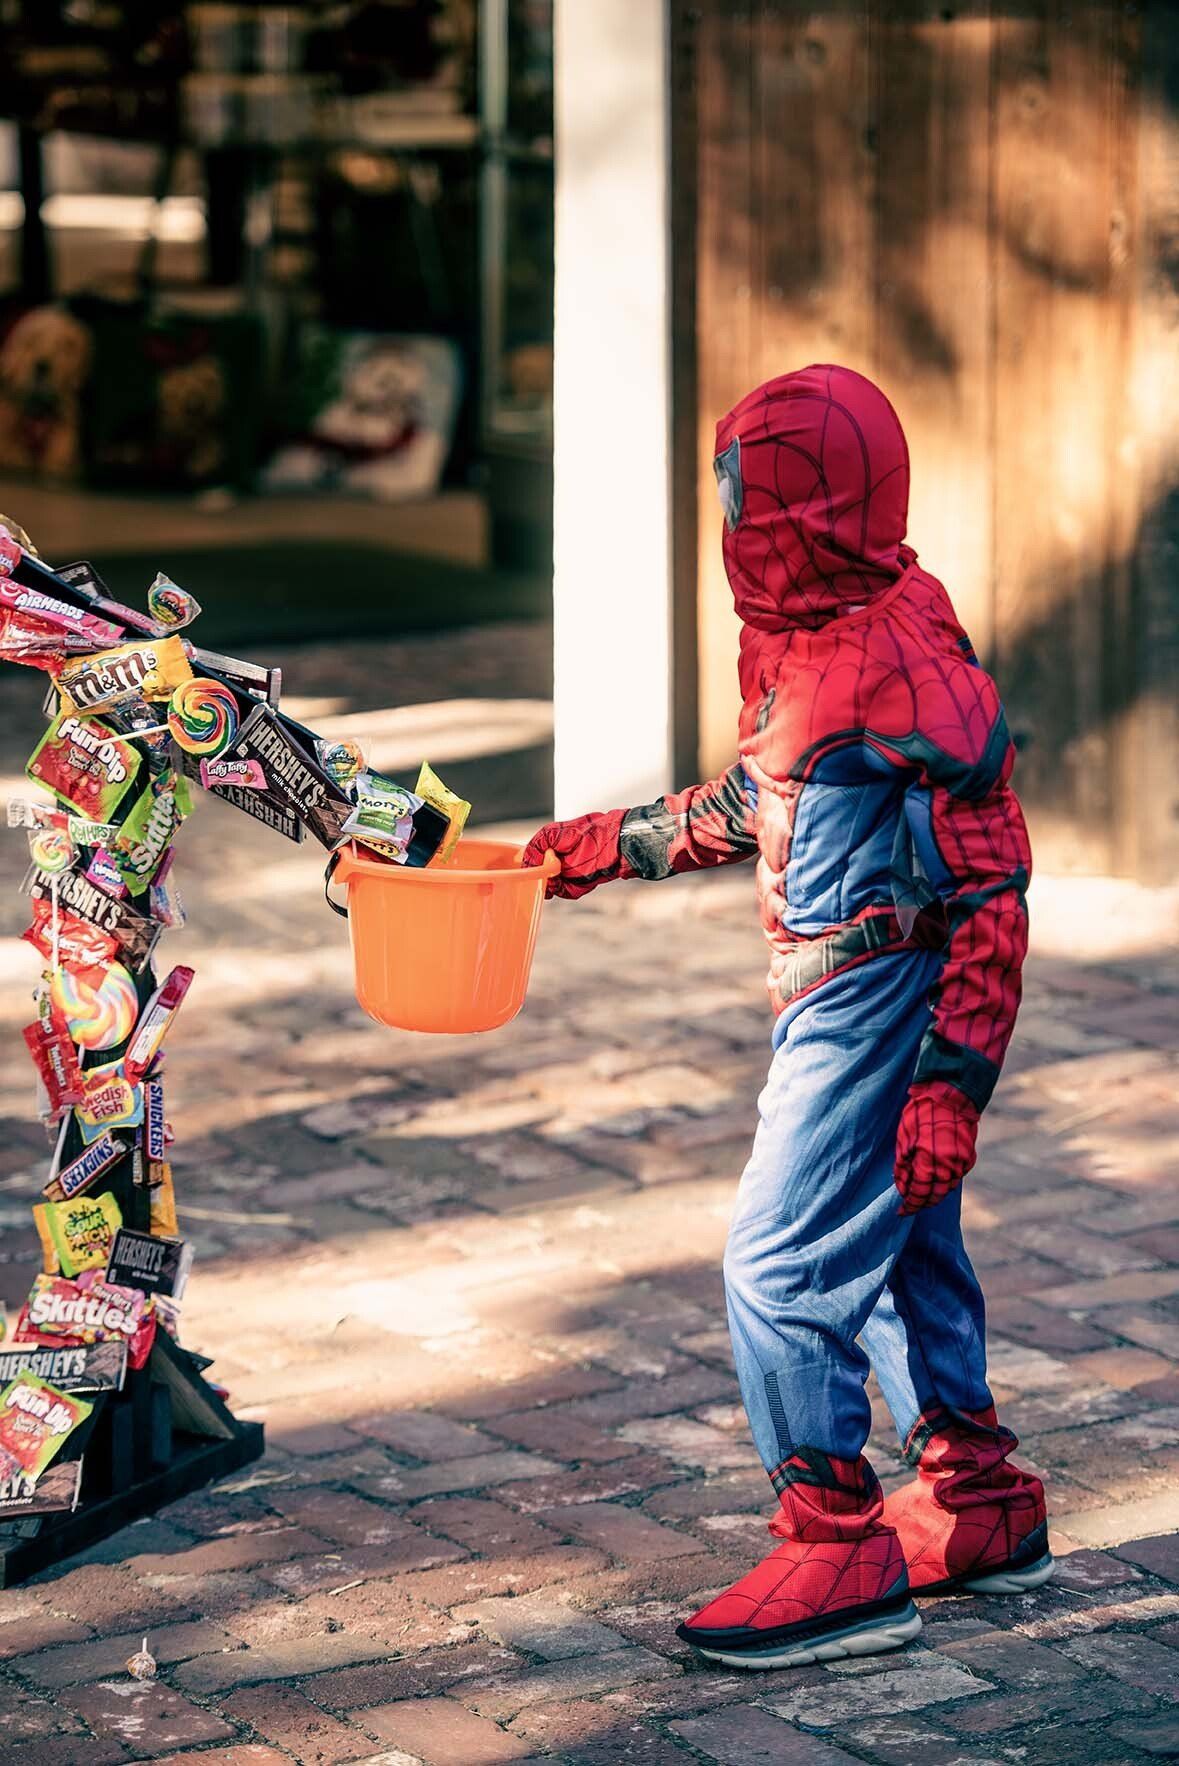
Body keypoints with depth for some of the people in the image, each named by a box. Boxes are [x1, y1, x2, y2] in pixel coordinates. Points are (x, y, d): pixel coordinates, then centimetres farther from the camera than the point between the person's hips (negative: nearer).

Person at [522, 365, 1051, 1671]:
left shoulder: (909, 668, -23)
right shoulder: (795, 632, 5)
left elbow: (989, 887, -21)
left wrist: (952, 1080, -23)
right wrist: (616, 842, 22)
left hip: (880, 1005, -10)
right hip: (831, 993, 10)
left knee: (785, 1266, -7)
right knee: (901, 1255, 18)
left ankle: (837, 1554, 1)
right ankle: (981, 1509, 32)